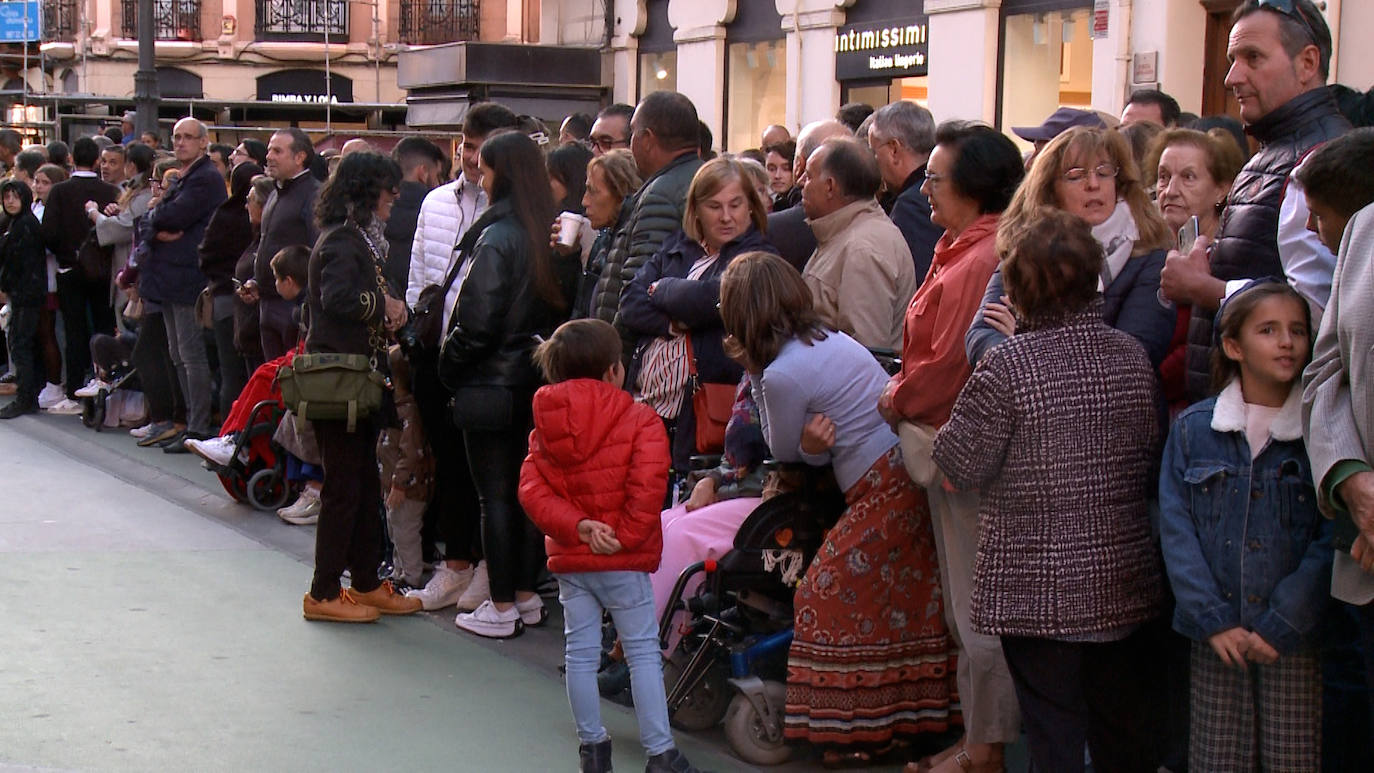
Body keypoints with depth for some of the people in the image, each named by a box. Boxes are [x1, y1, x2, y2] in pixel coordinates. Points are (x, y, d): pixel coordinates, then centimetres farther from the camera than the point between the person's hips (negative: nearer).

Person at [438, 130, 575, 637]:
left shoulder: (495, 238, -16)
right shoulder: (548, 234, 4)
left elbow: (478, 323, -17)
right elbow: (562, 306, 6)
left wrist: (450, 367, -3)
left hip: (492, 385, -7)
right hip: (536, 382, 7)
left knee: (495, 495, 0)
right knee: (526, 489, 15)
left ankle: (501, 609, 5)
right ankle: (527, 596, 23)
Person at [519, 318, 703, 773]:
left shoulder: (545, 427, 5)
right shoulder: (639, 420, -10)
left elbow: (532, 491, -5)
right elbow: (647, 486, -21)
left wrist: (578, 527, -13)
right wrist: (626, 537, -13)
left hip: (568, 559, 4)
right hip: (623, 562, -4)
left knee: (580, 654, 12)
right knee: (643, 651, 3)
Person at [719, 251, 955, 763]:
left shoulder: (782, 374, -15)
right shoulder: (830, 338, 13)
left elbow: (782, 449, 3)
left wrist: (753, 372, 2)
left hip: (880, 491, -9)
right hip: (910, 474, 9)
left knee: (830, 599, 3)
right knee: (906, 604, 16)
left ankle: (856, 733, 10)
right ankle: (911, 718, 26)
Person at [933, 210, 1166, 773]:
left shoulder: (1007, 366, -17)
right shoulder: (1133, 357, 0)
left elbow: (961, 466, -10)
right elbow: (1152, 455, 11)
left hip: (1039, 591, -5)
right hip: (1125, 583, 5)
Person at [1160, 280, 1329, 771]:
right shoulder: (1192, 430, 5)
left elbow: (1332, 543, -5)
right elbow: (1176, 532, 1)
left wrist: (1281, 626, -11)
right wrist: (1213, 620, -9)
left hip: (1296, 639, -1)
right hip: (1215, 638, 1)